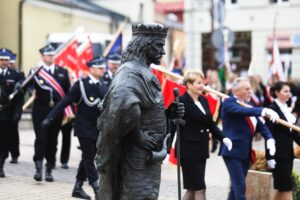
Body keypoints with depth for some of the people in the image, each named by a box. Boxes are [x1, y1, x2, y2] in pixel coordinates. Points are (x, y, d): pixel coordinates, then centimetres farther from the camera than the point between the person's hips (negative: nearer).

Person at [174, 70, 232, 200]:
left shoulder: (204, 100, 11)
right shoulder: (182, 102, -11)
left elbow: (210, 124, 17)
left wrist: (223, 138, 3)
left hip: (201, 150, 8)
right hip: (188, 151, -7)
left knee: (192, 189, 12)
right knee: (200, 189, -6)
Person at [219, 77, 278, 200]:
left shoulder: (249, 106, 14)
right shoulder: (228, 103, -9)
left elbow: (261, 126, 10)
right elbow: (242, 111, -30)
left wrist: (270, 139, -9)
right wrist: (264, 111, -43)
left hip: (246, 152, 8)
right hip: (233, 151, -8)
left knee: (236, 187, 13)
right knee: (240, 186, -11)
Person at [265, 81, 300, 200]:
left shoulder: (286, 109, 12)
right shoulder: (272, 109, -12)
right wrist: (270, 157, -17)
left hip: (288, 153, 8)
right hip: (278, 154, -8)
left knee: (281, 187, 12)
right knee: (287, 187, -6)